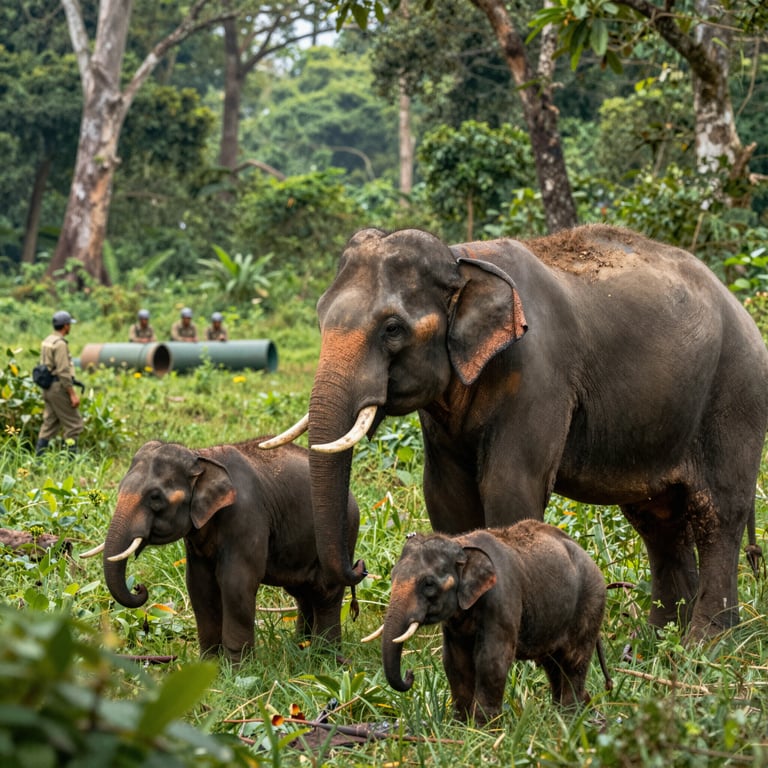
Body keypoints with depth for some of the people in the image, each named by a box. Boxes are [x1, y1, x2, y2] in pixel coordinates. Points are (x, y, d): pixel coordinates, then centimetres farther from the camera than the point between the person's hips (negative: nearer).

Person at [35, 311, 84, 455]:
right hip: (59, 388, -9)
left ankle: (38, 457, 10)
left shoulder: (47, 341, 13)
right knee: (73, 423, -3)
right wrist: (72, 394, -19)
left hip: (48, 388, 9)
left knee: (50, 423, 12)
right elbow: (63, 371, -21)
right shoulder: (60, 344, -17)